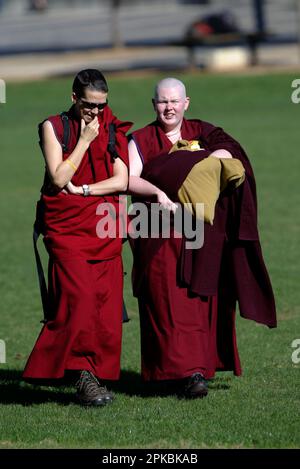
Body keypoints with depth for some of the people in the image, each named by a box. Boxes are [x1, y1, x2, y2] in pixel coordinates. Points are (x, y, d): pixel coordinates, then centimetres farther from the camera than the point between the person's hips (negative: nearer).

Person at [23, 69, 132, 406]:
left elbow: (121, 181, 2)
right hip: (66, 229, -3)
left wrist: (82, 190, -8)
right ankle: (85, 374, -12)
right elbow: (58, 178, -7)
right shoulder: (54, 127, 4)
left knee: (107, 305, -3)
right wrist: (84, 140, -8)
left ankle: (97, 375, 1)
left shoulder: (112, 129, 11)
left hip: (105, 229, 3)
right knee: (80, 299, -17)